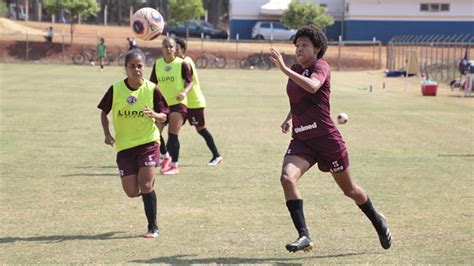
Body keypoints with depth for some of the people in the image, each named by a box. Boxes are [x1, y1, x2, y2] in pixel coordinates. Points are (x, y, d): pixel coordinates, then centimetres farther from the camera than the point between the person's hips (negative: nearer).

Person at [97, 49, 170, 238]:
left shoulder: (152, 89, -6)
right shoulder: (115, 89, -3)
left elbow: (164, 117, -1)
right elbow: (104, 112, 9)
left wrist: (154, 114, -23)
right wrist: (107, 133, -6)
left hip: (148, 142, -2)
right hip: (124, 145, 2)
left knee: (145, 185, -14)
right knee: (132, 192, -1)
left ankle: (153, 227, 0)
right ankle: (148, 188, 37)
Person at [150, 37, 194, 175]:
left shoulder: (182, 64, -5)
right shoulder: (157, 64, 7)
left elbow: (190, 82, -2)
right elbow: (152, 83, 16)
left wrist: (184, 93, -20)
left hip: (177, 103, -4)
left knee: (173, 135, -7)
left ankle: (174, 166, 3)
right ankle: (166, 156, 22)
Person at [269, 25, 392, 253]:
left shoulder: (321, 67, -11)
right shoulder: (296, 69, 9)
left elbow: (312, 87, -36)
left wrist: (284, 69, -42)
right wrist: (289, 118, 8)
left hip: (326, 139, -5)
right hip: (300, 140, 5)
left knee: (349, 190, 11)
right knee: (287, 177, -23)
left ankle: (378, 222, 39)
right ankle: (304, 236, -22)